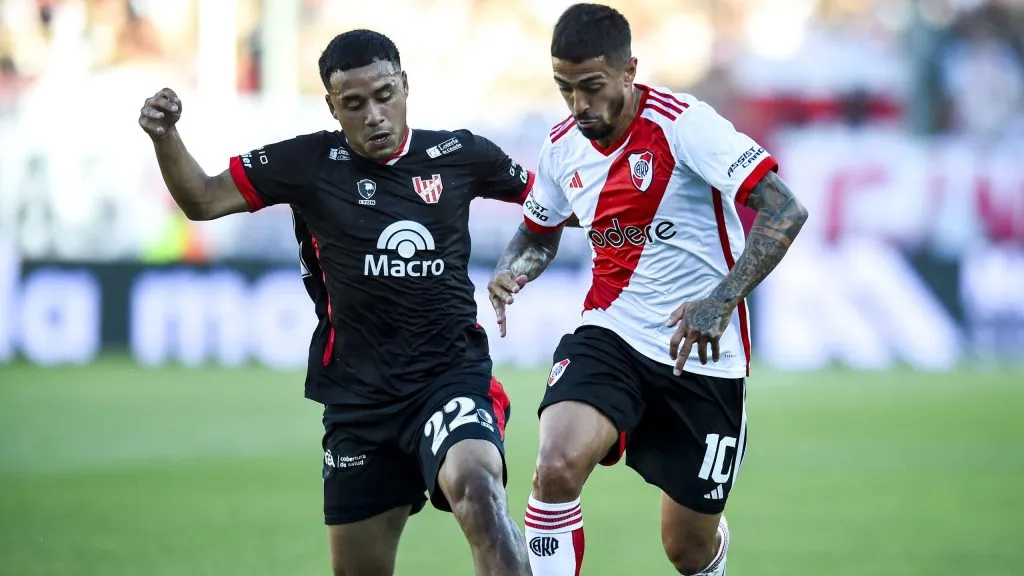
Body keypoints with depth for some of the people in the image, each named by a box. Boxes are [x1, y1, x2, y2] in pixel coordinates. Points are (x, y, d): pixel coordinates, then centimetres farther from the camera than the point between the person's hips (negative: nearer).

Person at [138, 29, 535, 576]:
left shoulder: (458, 154, 0)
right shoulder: (309, 163, -1)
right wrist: (165, 136, -15)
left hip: (451, 374, -2)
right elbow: (202, 199, 0)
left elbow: (544, 197, 18)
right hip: (358, 395, 2)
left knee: (476, 488, -34)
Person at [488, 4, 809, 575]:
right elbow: (539, 233, 23)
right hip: (609, 335, 4)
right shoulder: (563, 147, 1)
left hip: (702, 356, -3)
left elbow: (785, 210, -25)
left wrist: (722, 301, -36)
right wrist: (511, 272, -1)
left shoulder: (683, 123, -17)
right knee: (557, 465, -28)